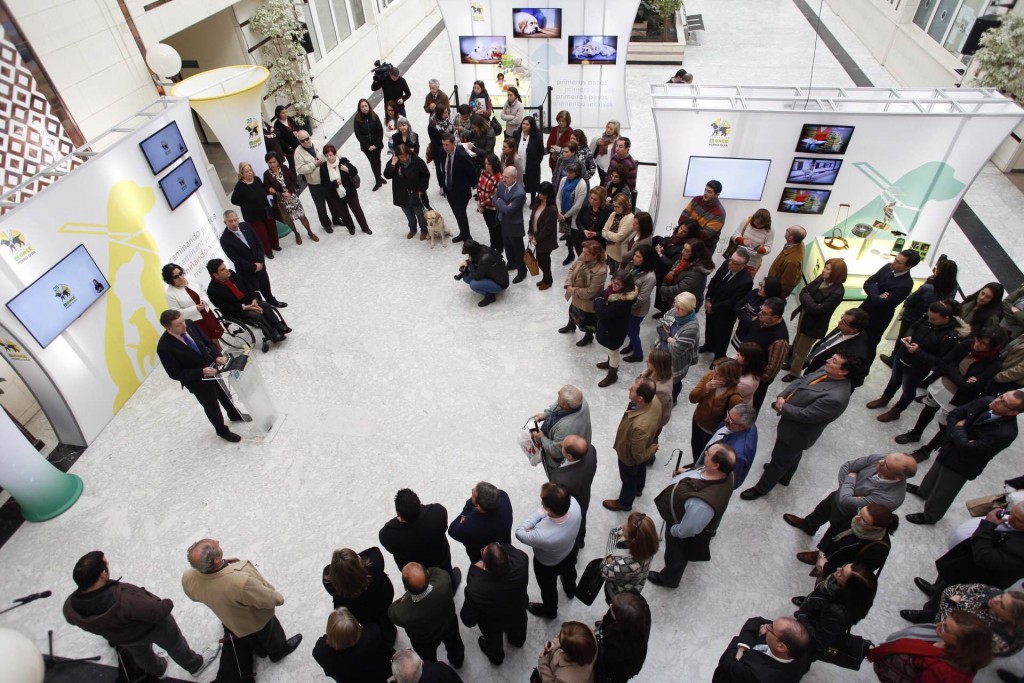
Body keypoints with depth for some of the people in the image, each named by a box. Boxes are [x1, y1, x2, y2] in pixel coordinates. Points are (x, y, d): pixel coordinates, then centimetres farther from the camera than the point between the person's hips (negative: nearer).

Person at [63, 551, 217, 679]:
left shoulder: (70, 607, -29)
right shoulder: (124, 599, -47)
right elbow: (157, 611, -36)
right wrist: (167, 604, -12)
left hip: (123, 639, 5)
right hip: (152, 626, -5)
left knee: (140, 653, 36)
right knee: (175, 645, 26)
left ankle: (157, 671, 65)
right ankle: (195, 665, 52)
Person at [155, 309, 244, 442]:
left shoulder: (189, 324, -17)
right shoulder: (164, 347, -31)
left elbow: (207, 342, -3)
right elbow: (175, 374, -23)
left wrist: (217, 356, -19)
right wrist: (202, 372, -31)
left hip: (212, 368, 5)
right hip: (198, 381, -5)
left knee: (224, 394, 29)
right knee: (211, 406, 18)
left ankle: (234, 414, 59)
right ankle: (222, 431, 45)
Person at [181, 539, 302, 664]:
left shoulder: (187, 578, -33)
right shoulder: (241, 582, -50)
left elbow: (195, 597, -7)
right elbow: (269, 599, -30)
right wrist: (279, 598, -8)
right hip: (257, 619, -4)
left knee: (250, 638, 37)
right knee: (270, 635, 31)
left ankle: (260, 650, 66)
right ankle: (278, 651, 60)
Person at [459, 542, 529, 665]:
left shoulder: (475, 589, -47)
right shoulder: (521, 560, -42)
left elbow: (469, 621, -27)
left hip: (493, 624, -2)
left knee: (493, 638, 35)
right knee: (518, 626, 39)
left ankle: (496, 656, 66)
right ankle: (518, 640, 70)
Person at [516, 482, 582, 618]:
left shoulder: (543, 536, -51)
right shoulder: (574, 503, -38)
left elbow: (519, 533, -30)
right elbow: (563, 502, -12)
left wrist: (539, 513, -30)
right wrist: (544, 514, -20)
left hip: (548, 564, -4)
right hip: (571, 550, 5)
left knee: (548, 588, 31)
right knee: (569, 571, 39)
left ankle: (549, 611, 64)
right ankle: (570, 590, 73)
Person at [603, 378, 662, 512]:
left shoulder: (639, 426, -50)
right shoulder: (654, 399, -28)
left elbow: (638, 454, -32)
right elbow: (655, 423, -3)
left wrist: (651, 450, -11)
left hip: (630, 457, -7)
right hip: (644, 445, 7)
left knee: (628, 480, 25)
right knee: (641, 469, 36)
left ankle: (624, 503, 55)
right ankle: (638, 489, 67)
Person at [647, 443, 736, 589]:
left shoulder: (701, 503, -49)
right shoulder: (723, 473, -26)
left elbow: (687, 530, -31)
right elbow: (702, 478, 0)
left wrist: (673, 531, -12)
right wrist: (686, 474, -11)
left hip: (683, 537, -6)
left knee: (676, 556, 27)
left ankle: (668, 579, 58)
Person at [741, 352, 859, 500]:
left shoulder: (836, 397, -38)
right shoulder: (826, 371, -13)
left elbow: (804, 415, -33)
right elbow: (802, 380, 0)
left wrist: (782, 407, -19)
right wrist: (782, 396, -14)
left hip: (797, 432, -8)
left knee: (778, 459, 14)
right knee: (792, 455, 33)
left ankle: (761, 488, 37)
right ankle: (784, 477, 59)